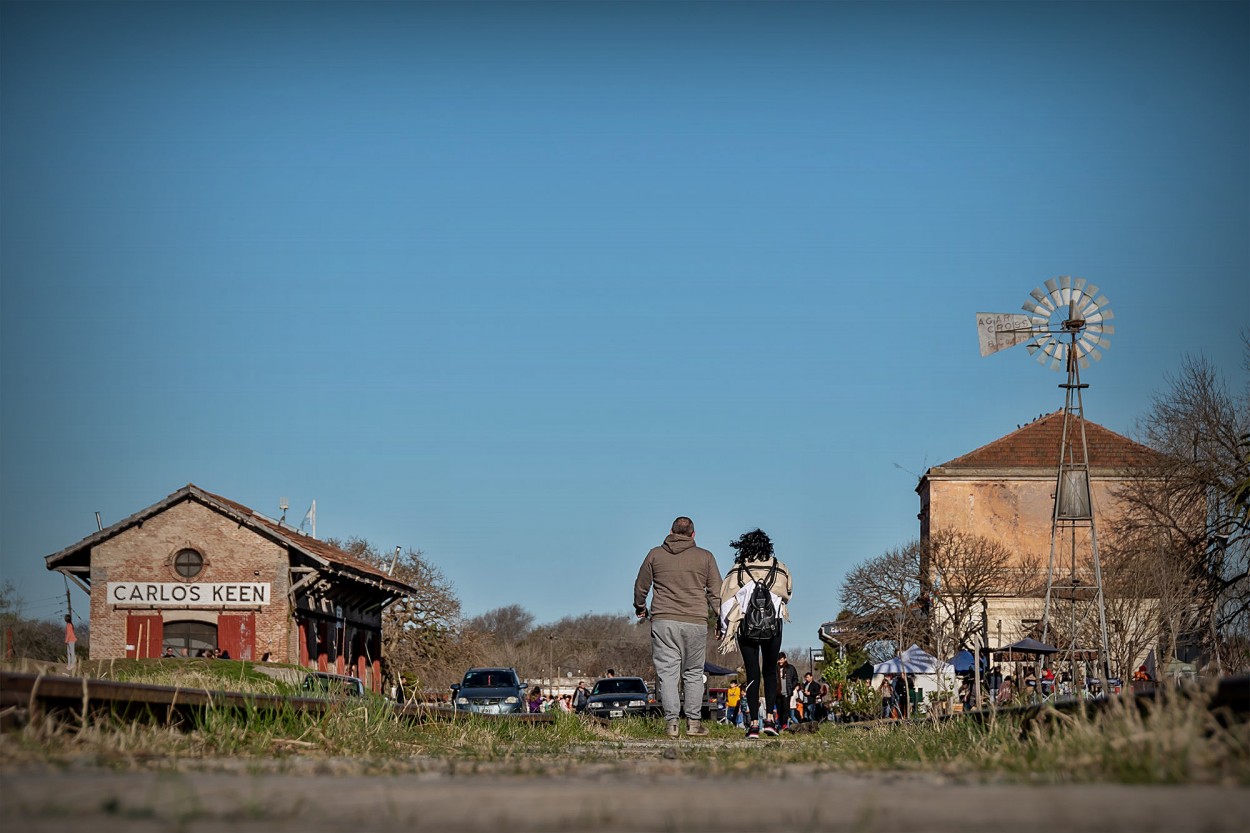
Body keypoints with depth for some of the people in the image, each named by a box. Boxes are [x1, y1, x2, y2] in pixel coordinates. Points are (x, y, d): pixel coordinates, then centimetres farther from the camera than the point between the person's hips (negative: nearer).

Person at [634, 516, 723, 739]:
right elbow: (716, 592, 7)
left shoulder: (655, 555, 8)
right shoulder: (705, 557, 7)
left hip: (663, 620, 0)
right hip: (696, 622, 0)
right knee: (693, 673, 9)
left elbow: (641, 586, 15)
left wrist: (640, 608, 33)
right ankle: (693, 721, 6)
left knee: (667, 672, -1)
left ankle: (671, 720, -10)